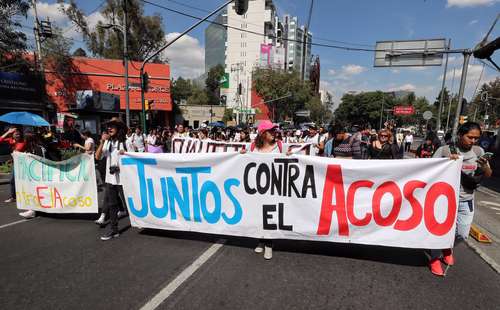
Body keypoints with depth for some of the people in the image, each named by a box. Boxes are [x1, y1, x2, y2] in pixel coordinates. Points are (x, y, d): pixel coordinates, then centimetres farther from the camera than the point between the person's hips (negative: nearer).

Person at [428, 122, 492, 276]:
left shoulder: (478, 151, 1)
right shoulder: (444, 150, -12)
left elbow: (488, 175, 4)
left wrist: (484, 166, -18)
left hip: (466, 200, 5)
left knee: (462, 234, 13)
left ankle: (447, 247, 43)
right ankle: (435, 258, 22)